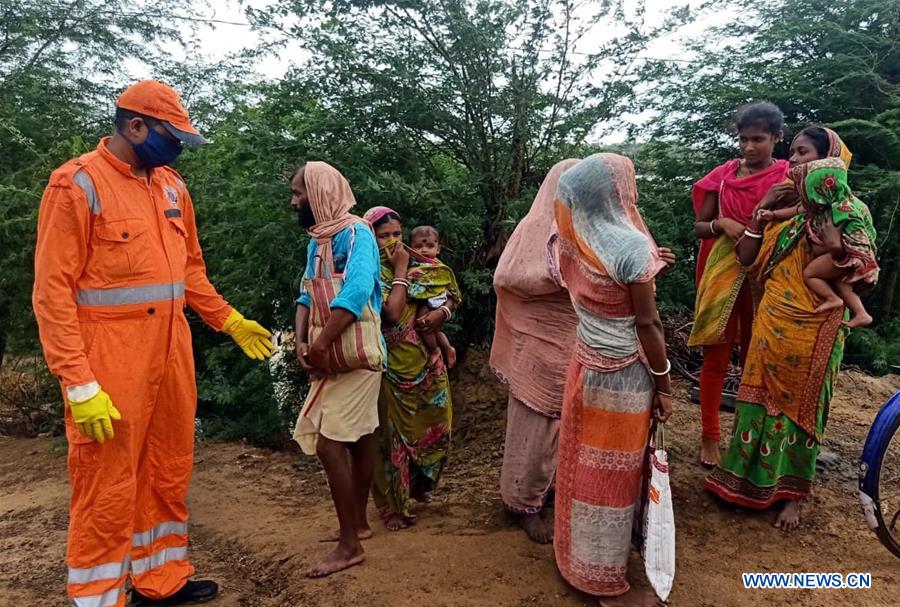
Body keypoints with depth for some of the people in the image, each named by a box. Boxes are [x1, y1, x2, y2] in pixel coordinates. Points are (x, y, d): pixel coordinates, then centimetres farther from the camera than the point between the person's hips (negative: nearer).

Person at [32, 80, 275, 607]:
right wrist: (80, 384, -18)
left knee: (170, 473, 16)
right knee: (108, 488, 4)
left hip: (172, 354, 7)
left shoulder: (172, 186, 11)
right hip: (110, 362, -7)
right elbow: (53, 290, -13)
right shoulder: (78, 184, -10)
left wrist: (232, 322, 14)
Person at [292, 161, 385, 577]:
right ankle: (358, 523, 29)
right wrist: (301, 342, -4)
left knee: (329, 443, -9)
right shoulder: (317, 239, 14)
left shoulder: (355, 233, -14)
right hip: (333, 355, 8)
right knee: (357, 438, 16)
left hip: (353, 355, -8)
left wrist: (320, 345, -21)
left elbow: (355, 293, -27)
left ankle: (349, 546, 3)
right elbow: (307, 296, 12)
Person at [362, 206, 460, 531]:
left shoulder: (419, 266, 5)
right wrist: (401, 270, -17)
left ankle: (419, 485, 40)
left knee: (435, 428, 14)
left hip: (427, 361, 6)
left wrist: (441, 312, -9)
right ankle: (394, 506, 23)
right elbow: (392, 313, -25)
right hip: (393, 367, -5)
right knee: (394, 433, 5)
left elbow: (451, 293, 12)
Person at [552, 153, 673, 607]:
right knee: (611, 475, 6)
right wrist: (664, 385, -8)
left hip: (586, 361, 7)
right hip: (621, 373, -7)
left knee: (583, 464, 21)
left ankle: (577, 554, 41)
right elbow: (647, 325, -18)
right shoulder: (631, 244, -22)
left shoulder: (577, 239, -1)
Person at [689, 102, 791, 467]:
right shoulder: (724, 175, 3)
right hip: (723, 272, 1)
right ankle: (710, 436, 15)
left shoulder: (790, 178, -1)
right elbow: (699, 227, 6)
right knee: (716, 355, 4)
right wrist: (721, 224, -14)